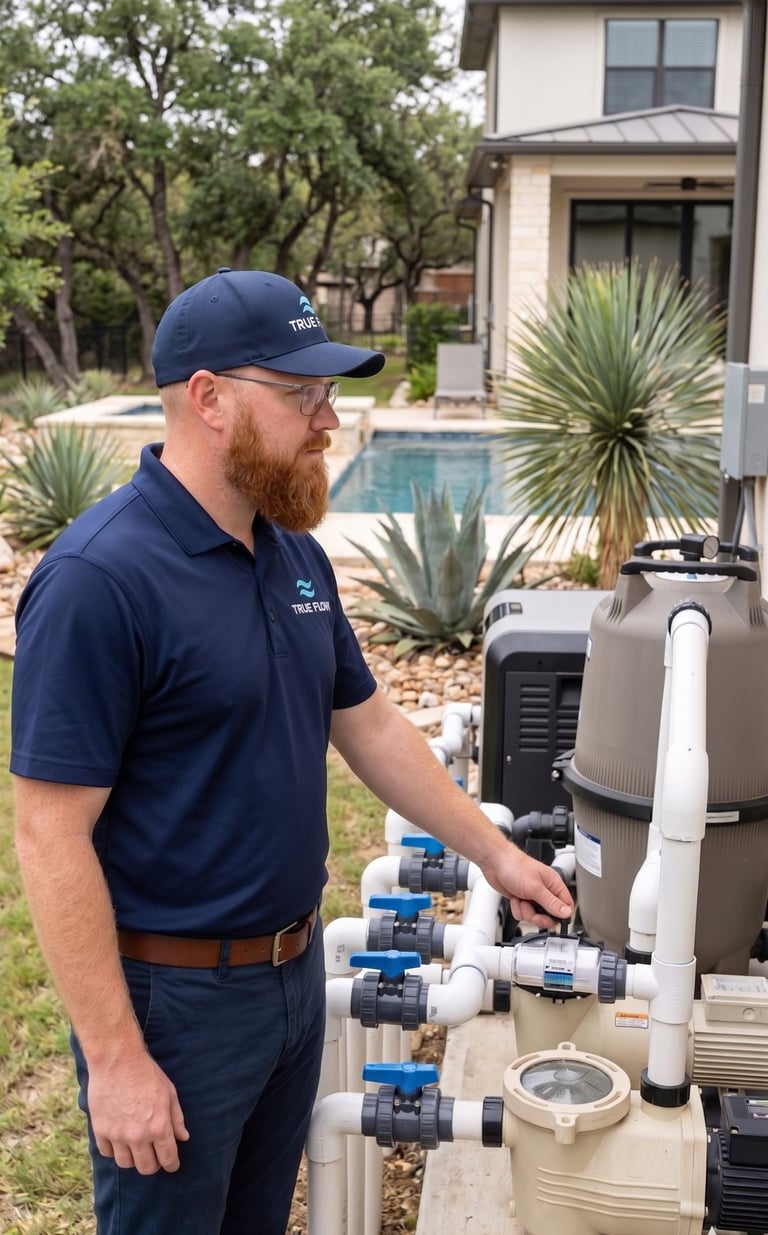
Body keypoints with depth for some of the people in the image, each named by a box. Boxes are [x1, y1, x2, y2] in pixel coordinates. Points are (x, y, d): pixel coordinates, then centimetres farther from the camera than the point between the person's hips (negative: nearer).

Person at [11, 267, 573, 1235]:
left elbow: (370, 727, 13)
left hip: (295, 970, 8)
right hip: (171, 999, -7)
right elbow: (52, 839, -22)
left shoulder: (296, 555, 3)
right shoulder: (98, 578, -23)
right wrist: (115, 1059, -21)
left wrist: (496, 855, 13)